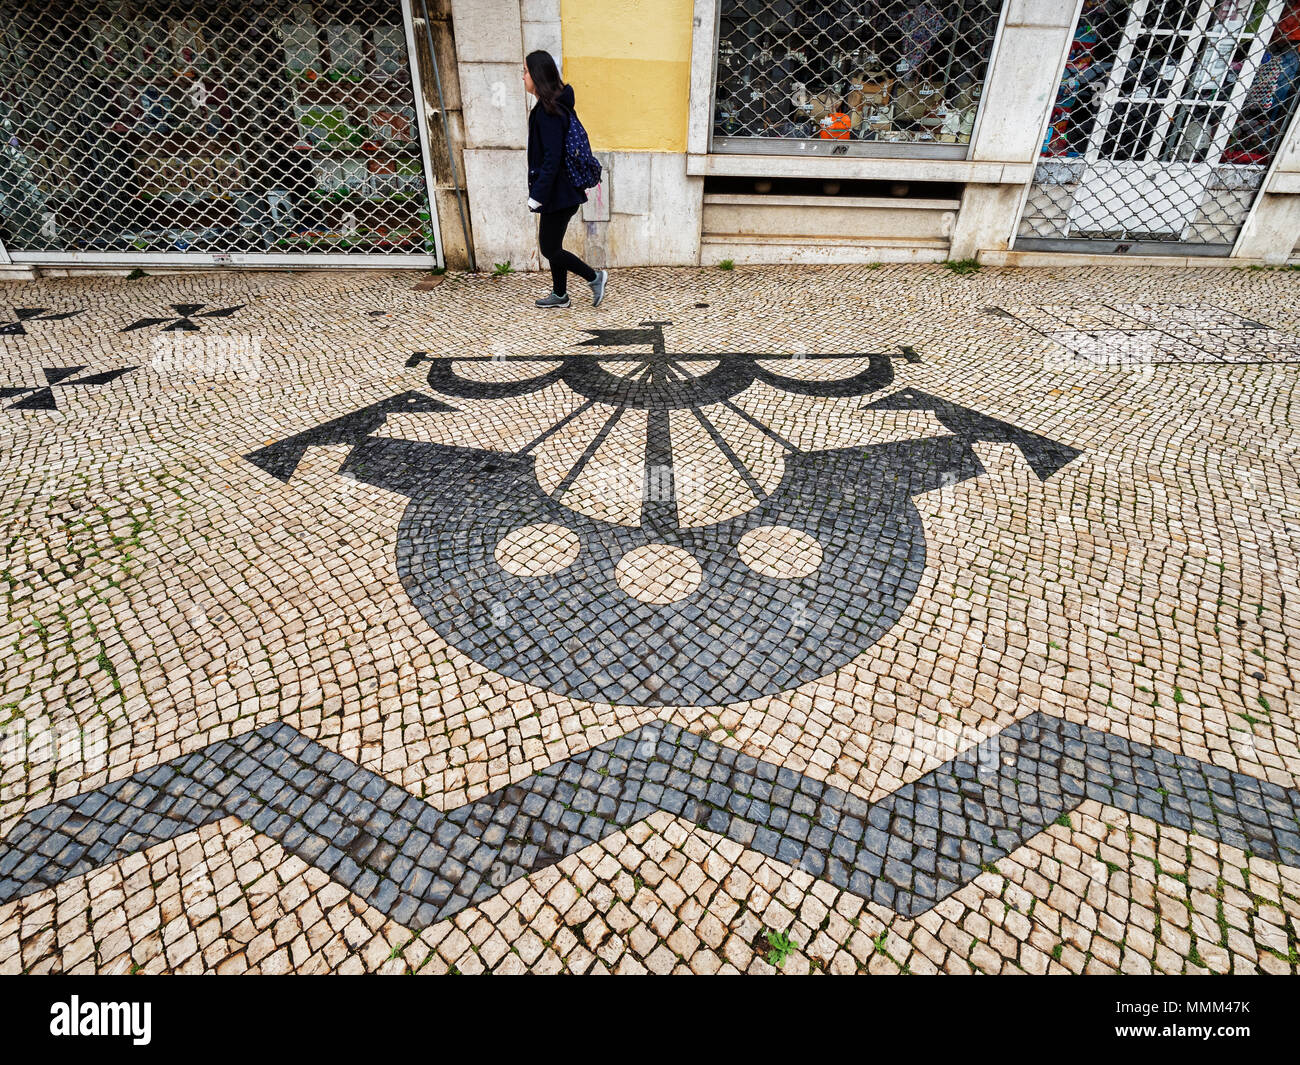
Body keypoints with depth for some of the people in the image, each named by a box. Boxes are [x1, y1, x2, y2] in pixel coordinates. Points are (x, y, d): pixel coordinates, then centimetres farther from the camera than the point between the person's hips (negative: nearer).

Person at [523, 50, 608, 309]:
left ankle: (594, 277, 8)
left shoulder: (548, 111, -18)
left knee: (549, 248, -2)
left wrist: (537, 195, -22)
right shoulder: (555, 105, 12)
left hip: (558, 194, -10)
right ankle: (559, 295, 26)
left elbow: (551, 158, -23)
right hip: (559, 192, 10)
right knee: (552, 245, 16)